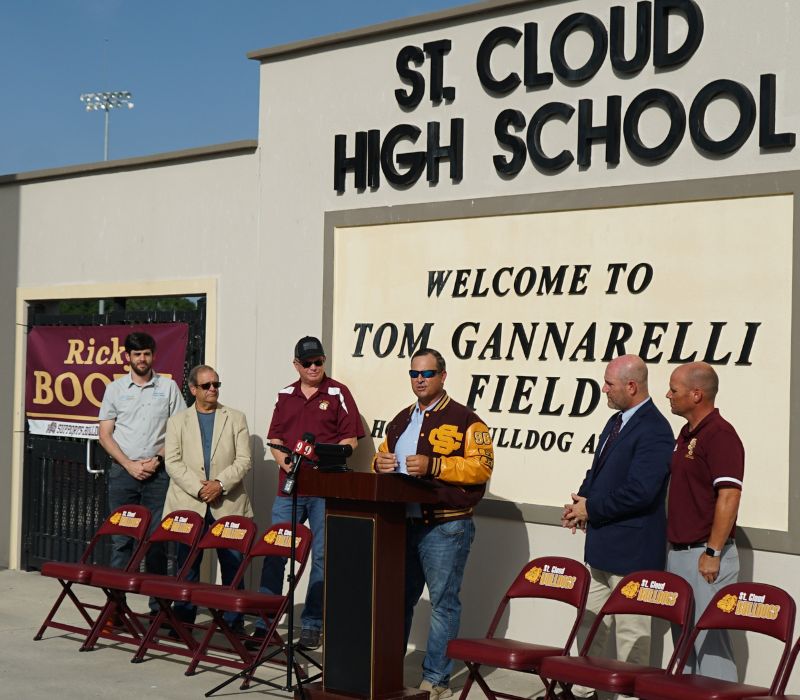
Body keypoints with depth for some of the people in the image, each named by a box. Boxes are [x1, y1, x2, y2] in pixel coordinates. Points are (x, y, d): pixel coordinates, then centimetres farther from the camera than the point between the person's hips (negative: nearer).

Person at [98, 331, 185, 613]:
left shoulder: (168, 387, 6)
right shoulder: (116, 388, 8)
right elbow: (105, 434, 5)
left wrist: (157, 459, -9)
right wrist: (130, 464, -6)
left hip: (158, 472, -1)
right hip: (123, 471, 1)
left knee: (157, 540, 0)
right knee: (121, 539, 0)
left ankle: (158, 606, 5)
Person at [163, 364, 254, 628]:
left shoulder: (236, 419, 11)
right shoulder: (177, 421, 11)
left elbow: (244, 460, 2)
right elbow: (172, 462, 1)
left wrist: (220, 484, -12)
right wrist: (198, 488, -11)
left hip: (228, 505, 0)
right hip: (189, 505, 0)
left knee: (233, 565, 0)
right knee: (187, 564, 4)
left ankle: (234, 622, 6)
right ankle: (183, 620, 13)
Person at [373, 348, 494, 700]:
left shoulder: (464, 420, -4)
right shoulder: (401, 420, 18)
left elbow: (481, 467, -13)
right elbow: (385, 456, 27)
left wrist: (433, 465, -20)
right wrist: (380, 462, 2)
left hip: (445, 527, -6)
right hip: (401, 523, 7)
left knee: (443, 602, -1)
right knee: (398, 598, 13)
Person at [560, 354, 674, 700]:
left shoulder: (654, 431, -19)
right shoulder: (616, 422, 11)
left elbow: (638, 492, -26)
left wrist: (591, 509, -15)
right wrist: (581, 501, 0)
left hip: (631, 550, -10)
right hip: (601, 544, 10)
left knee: (631, 633, 1)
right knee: (588, 622, 20)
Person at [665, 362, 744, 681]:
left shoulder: (720, 435, -15)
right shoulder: (687, 433, 15)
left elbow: (729, 497, -21)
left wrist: (713, 553, -22)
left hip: (705, 555, -10)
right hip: (679, 552, 10)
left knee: (709, 636, -5)